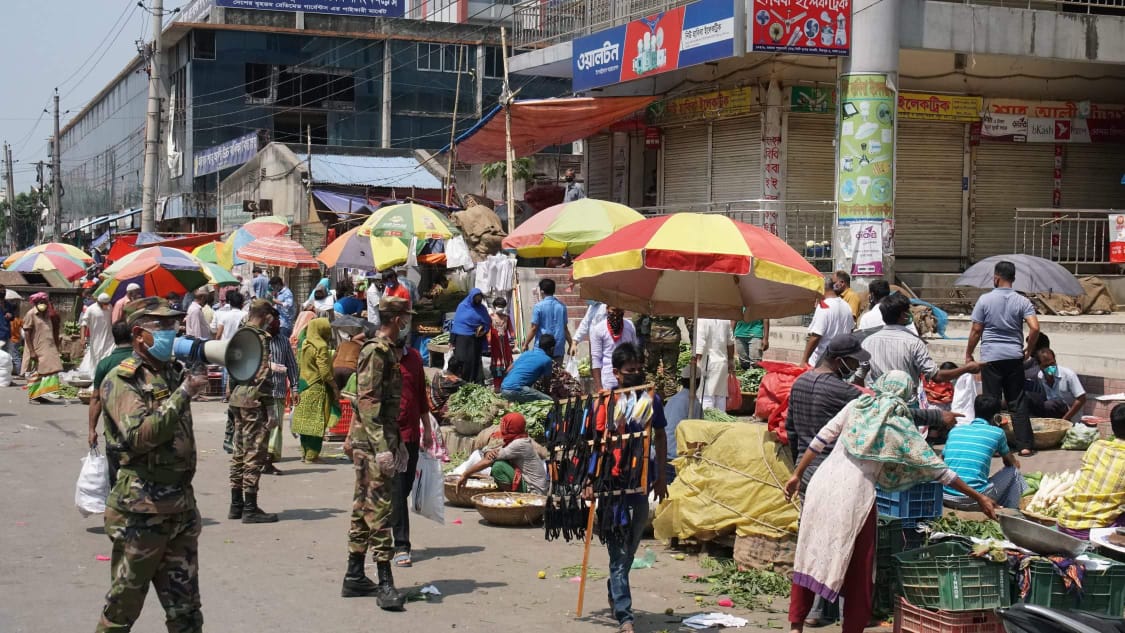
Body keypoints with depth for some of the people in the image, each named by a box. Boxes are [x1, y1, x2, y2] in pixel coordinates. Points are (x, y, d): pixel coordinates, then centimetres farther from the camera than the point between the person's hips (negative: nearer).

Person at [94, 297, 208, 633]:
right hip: (141, 512, -7)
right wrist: (185, 392, -21)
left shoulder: (173, 374, 12)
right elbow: (141, 435, -24)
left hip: (182, 506, 7)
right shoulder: (121, 380, -10)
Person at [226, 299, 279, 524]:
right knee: (255, 455, -5)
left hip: (237, 398, 9)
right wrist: (269, 407, -17)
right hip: (254, 400, -9)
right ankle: (250, 508, -3)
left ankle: (236, 505, 20)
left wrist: (232, 397, 20)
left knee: (240, 452, 15)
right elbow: (263, 373, -18)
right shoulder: (260, 337, -13)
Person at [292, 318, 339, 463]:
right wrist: (336, 388, -10)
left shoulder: (304, 345, 11)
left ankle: (305, 453, 19)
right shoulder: (321, 347, -15)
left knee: (306, 421, 13)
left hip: (304, 388, 8)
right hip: (318, 389, -8)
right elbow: (325, 372, -18)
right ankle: (312, 456, -3)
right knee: (317, 423, -4)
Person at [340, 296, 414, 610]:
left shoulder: (388, 351, 16)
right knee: (378, 509, -10)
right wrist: (382, 448, -25)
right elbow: (367, 402, -21)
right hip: (372, 444, -10)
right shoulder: (376, 352, -14)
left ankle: (354, 577, 20)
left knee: (364, 508, 13)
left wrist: (397, 443, 24)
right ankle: (385, 585, -11)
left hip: (381, 443, 10)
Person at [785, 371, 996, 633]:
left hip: (822, 484, 4)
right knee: (858, 571, 10)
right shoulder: (901, 426, 2)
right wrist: (979, 497, 10)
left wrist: (797, 475, 15)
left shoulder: (857, 406, 10)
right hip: (855, 494, -4)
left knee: (809, 556, 13)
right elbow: (936, 469, 4)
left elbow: (820, 440, 7)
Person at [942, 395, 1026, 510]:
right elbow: (1010, 463, 24)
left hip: (946, 499, 3)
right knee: (1013, 472, 18)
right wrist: (1015, 463, 49)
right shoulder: (996, 432, 6)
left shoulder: (954, 431, 14)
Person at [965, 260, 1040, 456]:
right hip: (1014, 357, 2)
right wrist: (1028, 350, 8)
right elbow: (1035, 328, -8)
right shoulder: (1022, 301, 1)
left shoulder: (985, 300, -4)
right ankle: (1024, 445, 6)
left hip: (991, 357, -2)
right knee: (1017, 403, 7)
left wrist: (968, 354, 10)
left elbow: (976, 330, -2)